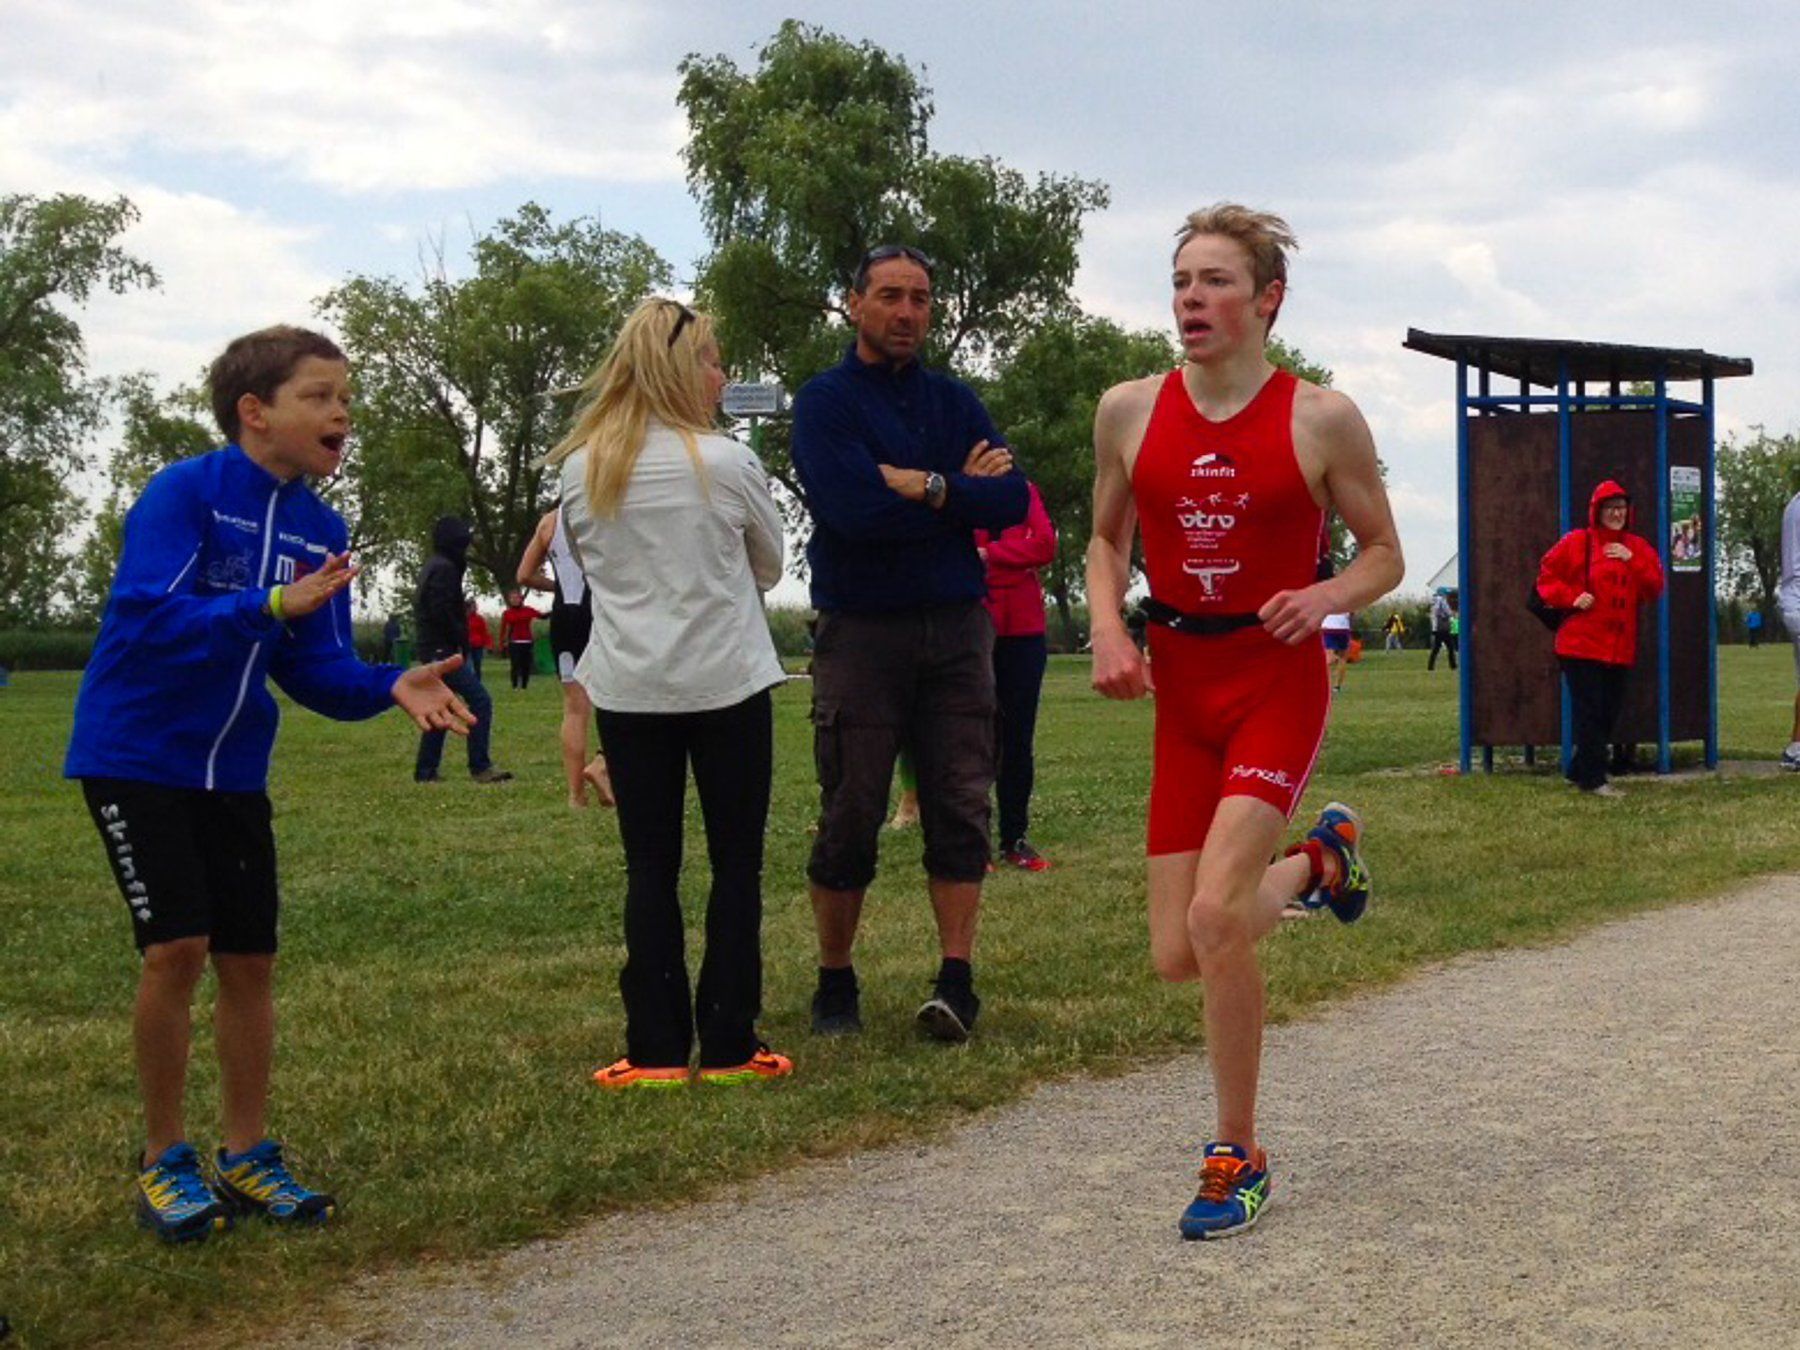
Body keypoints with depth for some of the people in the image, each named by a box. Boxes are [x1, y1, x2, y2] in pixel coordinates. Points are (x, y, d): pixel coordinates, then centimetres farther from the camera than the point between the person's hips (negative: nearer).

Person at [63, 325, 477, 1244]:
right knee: (177, 948, -13)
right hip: (135, 757, -6)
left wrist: (393, 686, -18)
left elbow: (318, 671, 1)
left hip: (233, 772, 6)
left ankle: (247, 1158, 20)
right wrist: (272, 606, -37)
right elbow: (145, 616, -28)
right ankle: (164, 1160, 4)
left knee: (249, 960, 5)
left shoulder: (322, 530, 2)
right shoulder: (181, 494, -16)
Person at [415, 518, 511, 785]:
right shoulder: (444, 568, -14)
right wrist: (462, 639, -10)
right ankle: (480, 767, -15)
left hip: (432, 650, 11)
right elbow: (443, 613, -22)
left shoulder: (432, 567, 18)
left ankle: (425, 771, 16)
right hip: (443, 649, -11)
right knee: (480, 701, -12)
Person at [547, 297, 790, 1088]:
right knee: (736, 865, 6)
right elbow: (769, 567, 7)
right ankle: (727, 1045, 7)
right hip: (725, 683, -3)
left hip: (628, 689, 3)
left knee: (651, 869, 7)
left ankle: (657, 1050, 7)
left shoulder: (579, 471, 1)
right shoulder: (726, 464, -7)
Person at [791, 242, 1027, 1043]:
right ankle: (835, 984, 13)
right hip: (860, 630, -3)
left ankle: (957, 981, 0)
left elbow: (1011, 502, 0)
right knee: (849, 817, 1)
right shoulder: (824, 401, 0)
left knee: (960, 810, -1)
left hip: (956, 626, 4)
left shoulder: (954, 402, 14)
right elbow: (852, 507, -17)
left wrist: (921, 485, -11)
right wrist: (962, 489, -7)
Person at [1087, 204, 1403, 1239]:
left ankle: (1239, 1161, -3)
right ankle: (1319, 862, 36)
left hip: (1278, 682, -4)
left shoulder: (1323, 419, -6)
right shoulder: (1130, 411, 2)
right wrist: (1109, 627, -3)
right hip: (1181, 688, 4)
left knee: (1213, 914, -22)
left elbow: (1385, 555, 4)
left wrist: (1326, 597, -17)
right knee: (1179, 956, 2)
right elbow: (1108, 540, 16)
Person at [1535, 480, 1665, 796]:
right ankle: (1593, 778, -5)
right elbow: (1547, 576, 1)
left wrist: (1633, 560, -9)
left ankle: (1580, 771, 20)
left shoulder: (1637, 547, 11)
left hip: (1620, 648, 5)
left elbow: (1655, 588, 4)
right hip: (1582, 643, -5)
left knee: (1609, 712, 8)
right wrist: (1572, 597, -14)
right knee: (1589, 711, -8)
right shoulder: (1577, 542, -1)